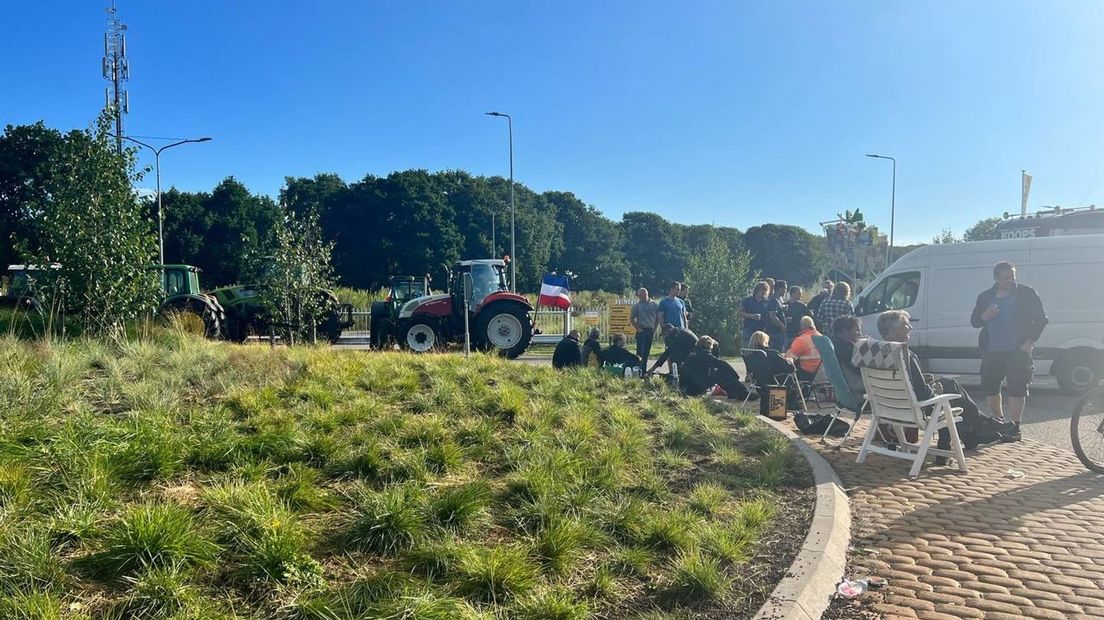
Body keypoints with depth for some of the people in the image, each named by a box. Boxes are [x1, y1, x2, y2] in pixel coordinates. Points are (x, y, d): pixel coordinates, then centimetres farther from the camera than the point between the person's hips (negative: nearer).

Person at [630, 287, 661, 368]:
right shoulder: (636, 306, 0)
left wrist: (655, 328, 4)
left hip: (651, 330, 3)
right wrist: (637, 328, -5)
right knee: (640, 350, -8)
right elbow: (631, 318, 2)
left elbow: (658, 318, 12)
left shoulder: (655, 305, 7)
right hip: (641, 330, -3)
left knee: (647, 351, 8)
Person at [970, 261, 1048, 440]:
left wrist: (1031, 341, -9)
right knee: (989, 387, 9)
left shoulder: (1026, 294, -1)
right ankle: (999, 422, 28)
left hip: (1018, 351, -4)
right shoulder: (985, 297, 8)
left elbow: (1042, 319, 2)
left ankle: (1014, 427, 3)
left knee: (1017, 388, -5)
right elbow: (974, 321, 12)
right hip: (991, 351, 4)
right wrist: (984, 316, -10)